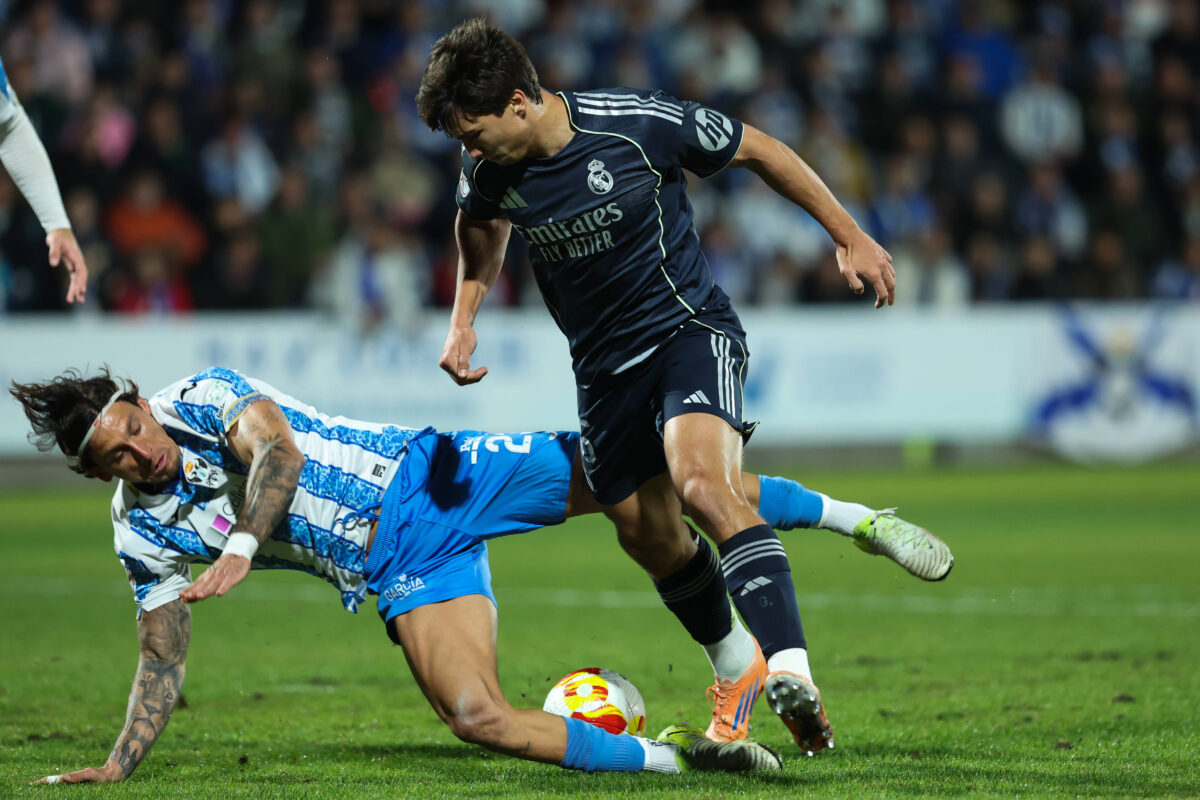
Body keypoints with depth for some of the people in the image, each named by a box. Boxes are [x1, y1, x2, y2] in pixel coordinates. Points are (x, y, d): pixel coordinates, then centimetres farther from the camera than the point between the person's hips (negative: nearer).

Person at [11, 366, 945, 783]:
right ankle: (671, 758, -13)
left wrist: (243, 545, -39)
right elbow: (163, 662, 8)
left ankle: (841, 511, 5)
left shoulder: (206, 396, -7)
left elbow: (278, 449, -25)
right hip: (402, 577, 2)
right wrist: (119, 764, -1)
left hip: (428, 478, -2)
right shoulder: (145, 535, 2)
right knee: (476, 715, -24)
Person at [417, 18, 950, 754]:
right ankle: (738, 671, 38)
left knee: (701, 480, -31)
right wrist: (464, 320, 9)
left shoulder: (638, 125, -22)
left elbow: (757, 150, -7)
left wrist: (849, 236, -1)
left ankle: (792, 674, -42)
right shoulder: (488, 169, -7)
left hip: (689, 328, -6)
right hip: (604, 367, 6)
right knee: (650, 538, 9)